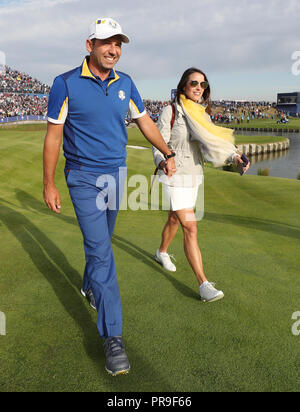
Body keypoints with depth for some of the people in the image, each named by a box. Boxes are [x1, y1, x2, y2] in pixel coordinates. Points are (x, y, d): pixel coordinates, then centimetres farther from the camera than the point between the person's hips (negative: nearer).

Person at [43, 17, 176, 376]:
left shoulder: (125, 83, 4)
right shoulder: (66, 84, -9)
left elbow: (144, 121, 15)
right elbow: (53, 135, -7)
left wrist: (168, 153, 9)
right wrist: (48, 184, -7)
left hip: (116, 173, 5)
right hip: (84, 177, -5)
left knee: (101, 240, 19)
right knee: (100, 250, -11)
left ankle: (90, 287, 48)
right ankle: (112, 337, -4)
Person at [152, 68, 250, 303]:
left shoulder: (202, 114, 6)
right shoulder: (170, 112, -11)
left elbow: (215, 142, -3)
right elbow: (159, 146, -13)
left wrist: (235, 156, -22)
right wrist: (162, 162, -36)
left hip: (194, 176, 7)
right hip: (175, 176, -6)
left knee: (175, 219, 21)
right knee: (190, 227, -12)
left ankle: (162, 253, 48)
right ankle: (204, 285, -10)